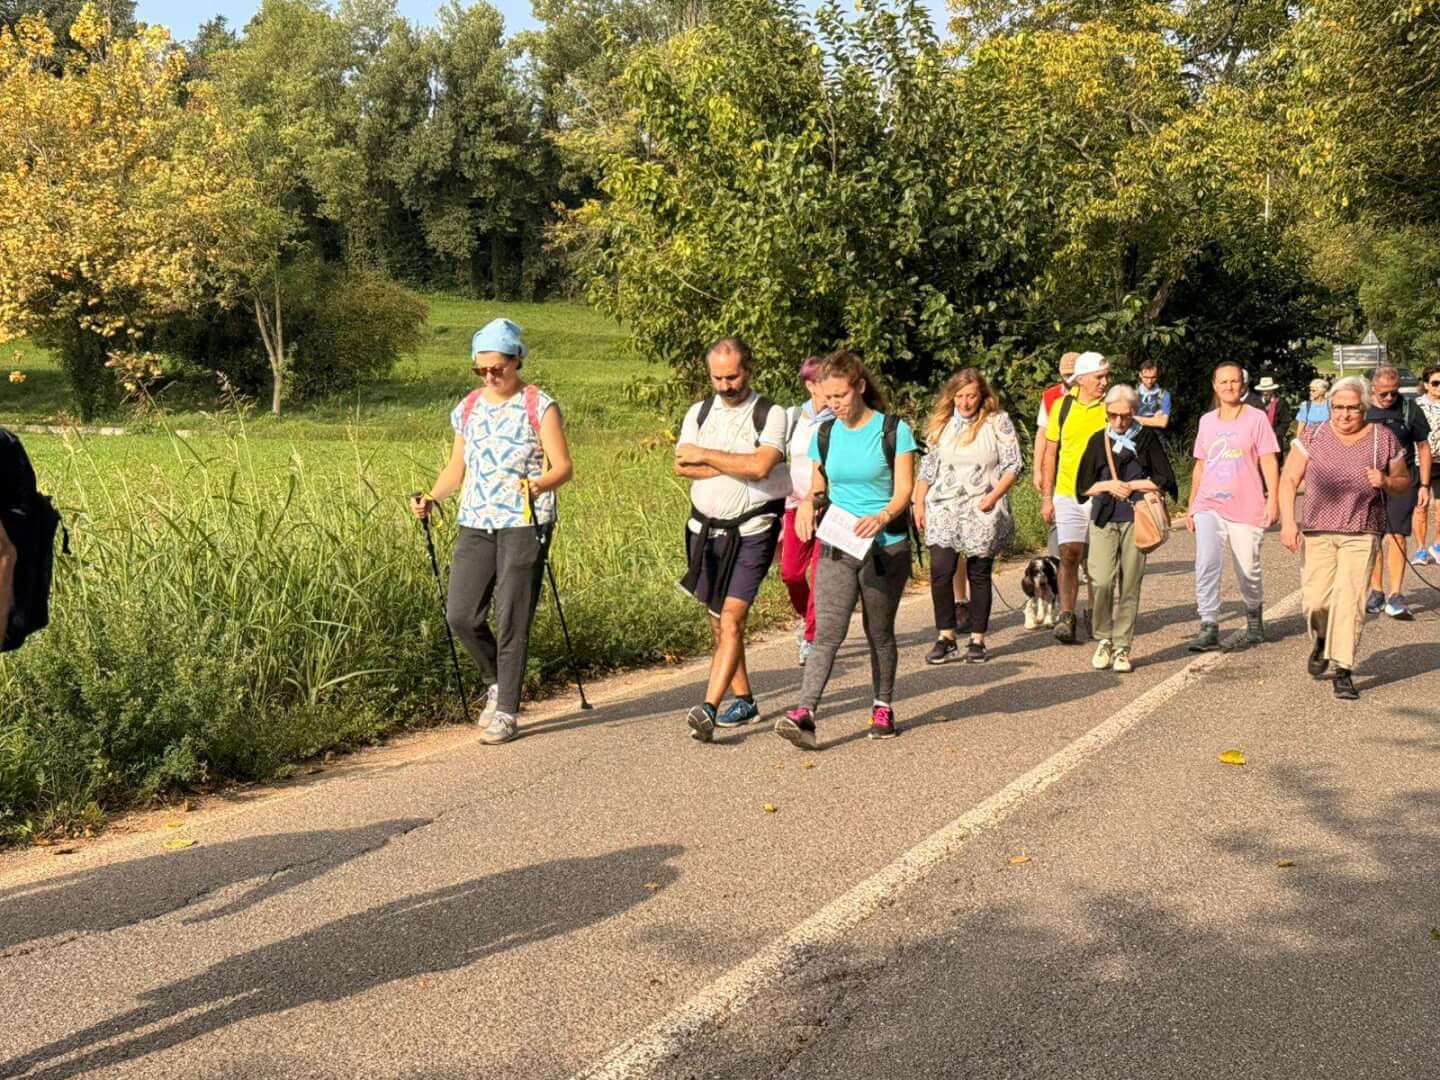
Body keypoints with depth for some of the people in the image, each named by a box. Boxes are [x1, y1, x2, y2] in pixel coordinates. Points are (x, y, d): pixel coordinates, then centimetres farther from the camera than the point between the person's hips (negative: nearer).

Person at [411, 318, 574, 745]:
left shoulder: (539, 406, -3)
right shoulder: (468, 408, 13)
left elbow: (564, 466, -8)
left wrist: (538, 485, -29)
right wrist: (432, 498, 1)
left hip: (524, 523, -5)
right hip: (475, 522, 5)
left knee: (512, 620, -5)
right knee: (460, 614, 0)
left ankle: (506, 711, 5)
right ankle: (497, 682, 25)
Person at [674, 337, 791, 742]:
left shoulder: (770, 415, -5)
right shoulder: (699, 412, 9)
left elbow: (761, 465, -21)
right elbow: (681, 466, -4)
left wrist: (706, 456, -12)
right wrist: (736, 465, -13)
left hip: (751, 532, -5)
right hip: (705, 528, 6)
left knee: (732, 618, -15)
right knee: (718, 621, 12)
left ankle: (708, 708, -20)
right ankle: (744, 700, 25)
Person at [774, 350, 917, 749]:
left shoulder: (894, 431, -4)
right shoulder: (825, 435, 8)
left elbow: (904, 490, -9)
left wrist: (881, 518, -28)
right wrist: (808, 503, -8)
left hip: (886, 549, -2)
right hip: (836, 548, 2)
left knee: (880, 633, 10)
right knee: (827, 633, -11)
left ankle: (883, 707, 28)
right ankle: (805, 713, -22)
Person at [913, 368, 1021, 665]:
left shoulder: (998, 422, 1)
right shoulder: (942, 424, 11)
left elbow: (1013, 464, -2)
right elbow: (929, 466, 15)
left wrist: (994, 496, -14)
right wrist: (918, 502, 7)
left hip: (983, 510, -2)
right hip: (944, 508, 2)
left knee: (979, 574, 4)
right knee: (941, 572, -10)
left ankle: (977, 640, 12)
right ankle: (946, 637, 1)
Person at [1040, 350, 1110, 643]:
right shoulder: (1062, 406, 3)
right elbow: (1051, 453, 8)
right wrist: (1046, 497, 5)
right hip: (1067, 494, 0)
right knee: (1069, 555, -8)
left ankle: (1095, 615, 20)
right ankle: (1066, 617, -4)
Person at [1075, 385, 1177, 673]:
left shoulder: (1148, 439, 4)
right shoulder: (1098, 440, 10)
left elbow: (1164, 481, 1)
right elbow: (1083, 485, 11)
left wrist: (1130, 485, -4)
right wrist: (1108, 486, -6)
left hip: (1136, 519, -1)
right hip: (1104, 519, 1)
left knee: (1130, 585, 0)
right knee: (1102, 581, -11)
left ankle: (1122, 647, 10)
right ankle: (1103, 639, 8)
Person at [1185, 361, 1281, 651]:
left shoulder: (1256, 419, 0)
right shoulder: (1207, 421, 12)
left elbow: (1269, 462, -4)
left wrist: (1273, 500, -13)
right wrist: (1191, 505, 18)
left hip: (1247, 508, -3)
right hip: (1209, 506, 3)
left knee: (1248, 570, 6)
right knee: (1206, 564, -16)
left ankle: (1254, 616, 33)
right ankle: (1209, 627, -16)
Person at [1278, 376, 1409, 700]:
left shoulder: (1384, 439, 2)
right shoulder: (1313, 436, 1)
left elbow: (1403, 481, 13)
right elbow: (1289, 480, 1)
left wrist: (1385, 482, -11)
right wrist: (1287, 521, -9)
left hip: (1361, 534, 0)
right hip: (1318, 531, 0)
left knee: (1350, 598, -11)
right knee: (1315, 600, -8)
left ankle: (1343, 671, -5)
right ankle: (1321, 639, 26)